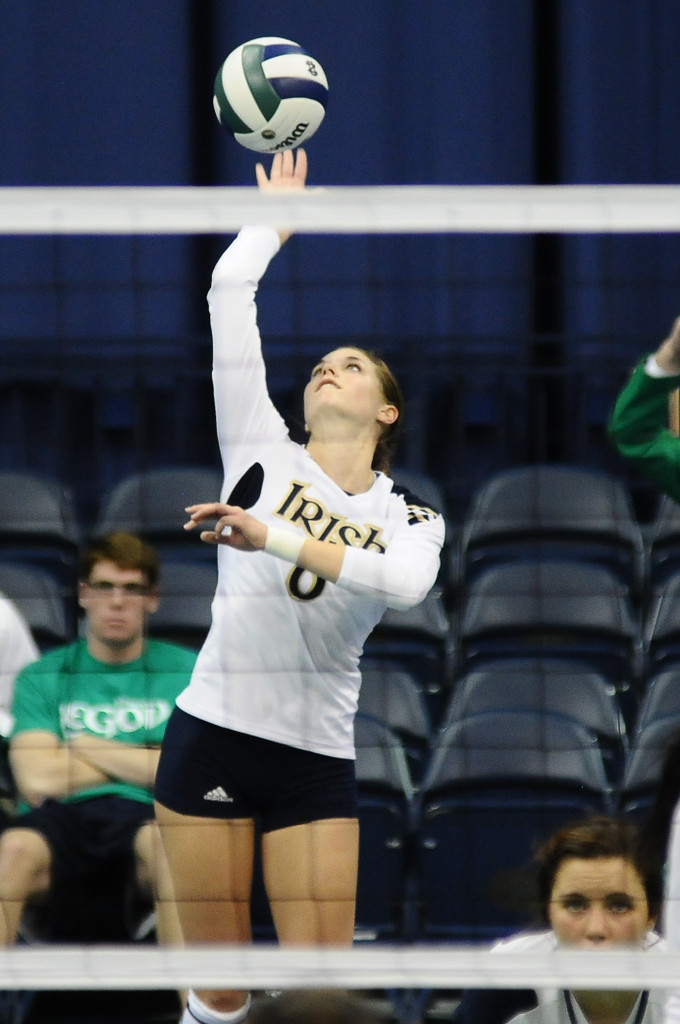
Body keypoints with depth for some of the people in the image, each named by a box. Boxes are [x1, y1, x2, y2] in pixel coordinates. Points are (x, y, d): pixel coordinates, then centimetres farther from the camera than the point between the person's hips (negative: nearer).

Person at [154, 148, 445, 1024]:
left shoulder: (410, 519, 6)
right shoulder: (261, 449, 4)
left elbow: (406, 580, -20)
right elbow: (229, 288, -1)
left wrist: (272, 538, -29)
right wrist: (277, 217, 15)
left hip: (317, 762, 1)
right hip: (211, 738, -1)